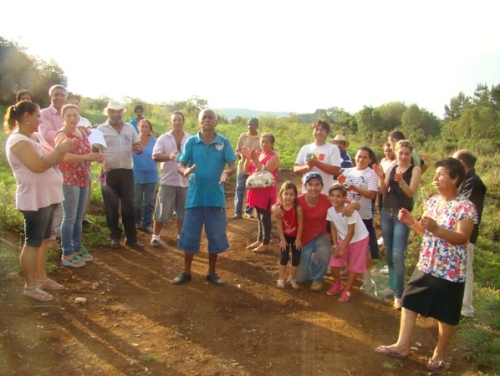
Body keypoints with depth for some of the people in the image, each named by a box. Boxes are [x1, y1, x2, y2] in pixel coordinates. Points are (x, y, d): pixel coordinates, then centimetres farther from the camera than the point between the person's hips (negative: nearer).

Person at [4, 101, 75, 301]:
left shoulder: (37, 136, 12)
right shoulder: (18, 141, -17)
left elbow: (52, 161, 15)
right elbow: (39, 165, -26)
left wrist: (61, 151, -2)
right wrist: (59, 149, -18)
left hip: (47, 197, 9)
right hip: (34, 200, -9)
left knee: (43, 240, 16)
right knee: (33, 242, 0)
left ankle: (41, 278, 29)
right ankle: (30, 286, 12)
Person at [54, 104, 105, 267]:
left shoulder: (82, 133, 14)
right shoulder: (62, 134, -10)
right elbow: (63, 156, -28)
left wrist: (96, 156, 5)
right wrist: (86, 157, -33)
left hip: (83, 179, 8)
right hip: (69, 180, -8)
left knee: (79, 217, 14)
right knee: (70, 217, -4)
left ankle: (77, 248, 25)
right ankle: (67, 254, 5)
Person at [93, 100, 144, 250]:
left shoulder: (130, 128, 8)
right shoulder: (101, 129, -1)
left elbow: (139, 146, 10)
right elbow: (94, 150, -1)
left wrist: (138, 149, -14)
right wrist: (102, 162, -19)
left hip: (127, 172, 2)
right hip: (109, 172, -2)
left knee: (128, 205, 4)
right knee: (111, 206, 5)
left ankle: (131, 238, 11)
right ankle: (115, 237, 19)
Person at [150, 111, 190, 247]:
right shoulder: (163, 138, -2)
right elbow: (155, 156, -11)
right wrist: (168, 156, -28)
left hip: (185, 181, 2)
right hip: (168, 180, -2)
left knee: (183, 212, 11)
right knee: (162, 212, 3)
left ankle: (180, 236, 26)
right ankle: (155, 236, 18)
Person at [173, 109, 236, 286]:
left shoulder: (224, 143, 0)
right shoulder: (191, 142, 0)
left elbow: (233, 165, -5)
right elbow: (180, 165, -3)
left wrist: (227, 172, -28)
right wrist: (185, 171, -27)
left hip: (216, 197, 0)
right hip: (195, 196, 0)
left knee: (216, 236, 9)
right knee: (189, 236, 8)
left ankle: (212, 272, 27)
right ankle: (186, 272, 26)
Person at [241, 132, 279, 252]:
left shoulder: (274, 157, -11)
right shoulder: (258, 154, 10)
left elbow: (265, 172, -22)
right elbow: (247, 170, 8)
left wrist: (255, 160, -24)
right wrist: (248, 158, -7)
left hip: (267, 191, -8)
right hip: (256, 189, 8)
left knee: (265, 217, -3)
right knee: (259, 216, 15)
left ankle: (266, 244, 6)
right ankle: (259, 240, 26)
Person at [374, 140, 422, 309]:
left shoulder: (415, 170, -5)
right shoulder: (391, 168, 8)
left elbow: (411, 192, -15)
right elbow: (383, 191, 3)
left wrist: (401, 181, -32)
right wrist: (381, 177, -13)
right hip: (386, 213, 5)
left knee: (398, 255, -9)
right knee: (389, 253, 11)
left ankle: (399, 294, -2)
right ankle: (392, 286, 24)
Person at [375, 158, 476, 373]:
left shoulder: (465, 207, -15)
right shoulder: (433, 201, 5)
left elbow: (462, 237, -22)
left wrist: (436, 228, -34)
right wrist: (411, 222, -4)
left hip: (450, 270, -6)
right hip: (425, 265, 7)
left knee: (445, 314, 10)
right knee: (408, 302, 10)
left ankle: (440, 352, 30)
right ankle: (402, 346, 23)